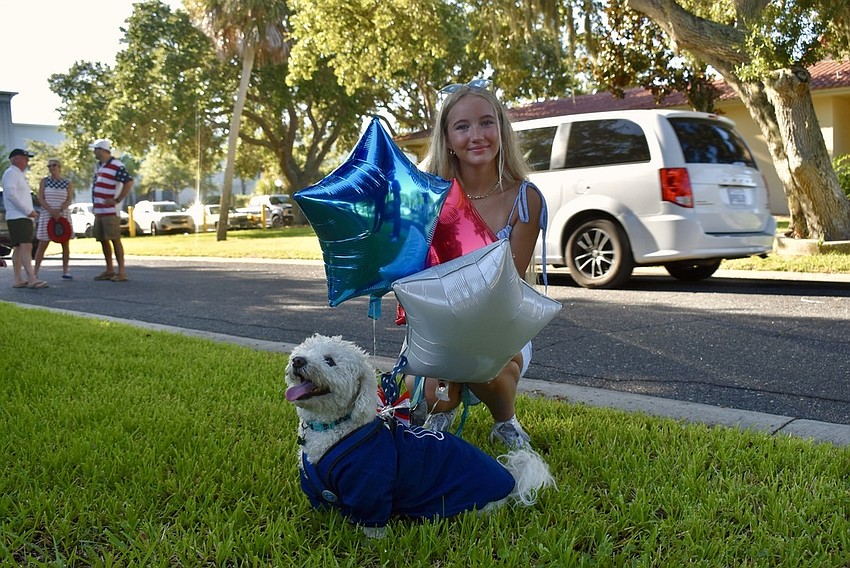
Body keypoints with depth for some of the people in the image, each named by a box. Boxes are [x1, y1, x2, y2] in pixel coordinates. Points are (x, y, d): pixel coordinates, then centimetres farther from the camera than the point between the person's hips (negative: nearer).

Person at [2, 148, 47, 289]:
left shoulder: (19, 174, 23)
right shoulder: (11, 173, -6)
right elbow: (11, 194, -17)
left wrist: (31, 212, 14)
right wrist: (28, 211, -17)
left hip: (24, 217, 10)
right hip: (18, 217, -10)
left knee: (19, 248, 8)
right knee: (26, 246, -18)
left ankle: (18, 279, 9)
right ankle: (32, 279, -26)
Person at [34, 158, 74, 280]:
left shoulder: (67, 183, 5)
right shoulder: (44, 181, 5)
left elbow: (69, 200, -3)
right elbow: (40, 198, -2)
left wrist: (59, 211, -18)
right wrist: (51, 211, -17)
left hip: (63, 216, 1)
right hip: (46, 215, -1)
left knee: (65, 243, 2)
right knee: (43, 244, -3)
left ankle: (65, 272, 10)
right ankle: (35, 272, -1)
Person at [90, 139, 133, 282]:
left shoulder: (116, 166, -11)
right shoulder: (99, 165, 16)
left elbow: (129, 182, -20)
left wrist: (117, 200, -19)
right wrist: (94, 204, 17)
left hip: (110, 211, -9)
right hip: (98, 210, 9)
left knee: (115, 239, -7)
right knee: (103, 240, 11)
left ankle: (121, 272, -4)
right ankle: (109, 270, 18)